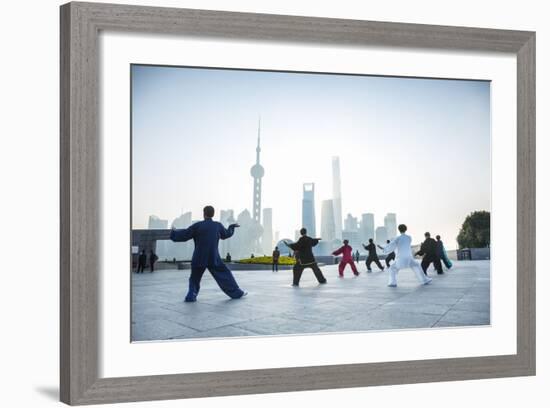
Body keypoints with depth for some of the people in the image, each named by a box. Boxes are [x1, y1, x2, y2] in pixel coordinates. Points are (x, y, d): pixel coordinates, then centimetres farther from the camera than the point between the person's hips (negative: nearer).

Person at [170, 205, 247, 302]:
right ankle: (236, 293, 15)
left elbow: (184, 235, -1)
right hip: (213, 258, 1)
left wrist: (174, 232, 19)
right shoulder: (218, 225, 1)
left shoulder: (197, 226, -6)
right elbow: (226, 234, 21)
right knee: (224, 275, 12)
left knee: (194, 278, 18)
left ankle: (191, 296, 6)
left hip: (199, 258, -1)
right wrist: (232, 227, 41)